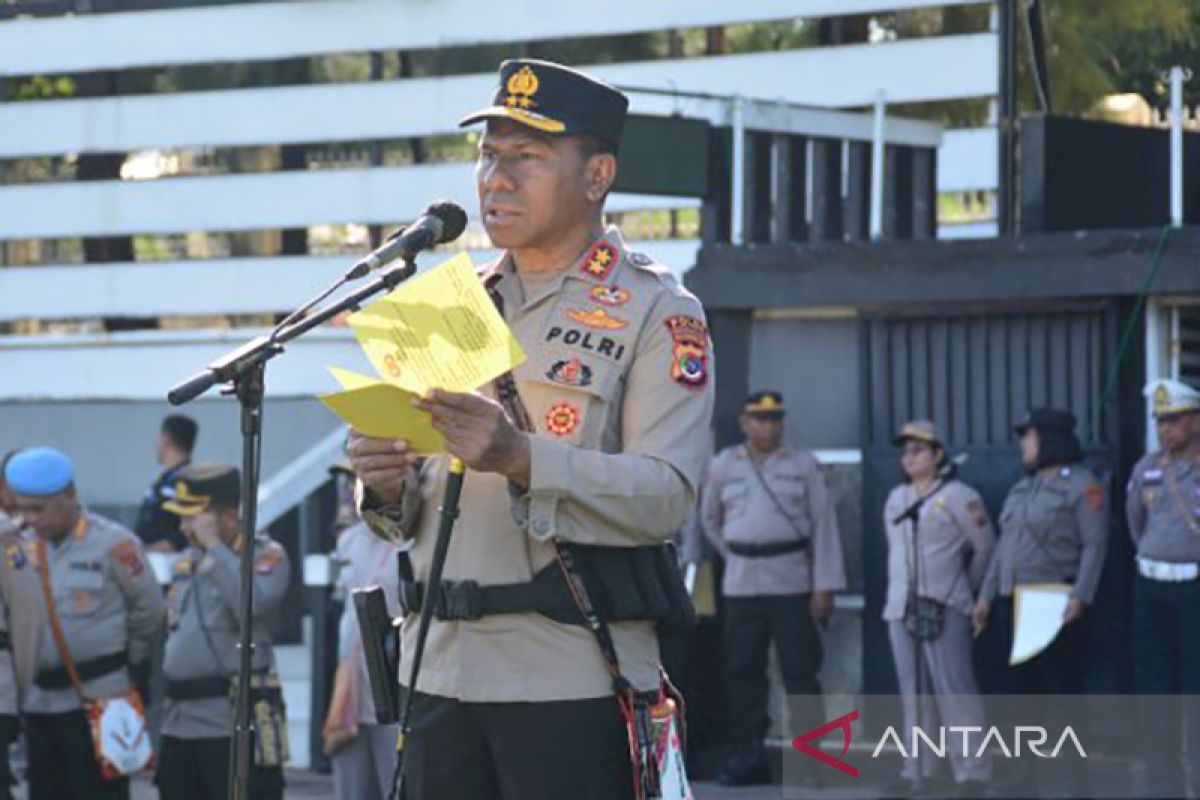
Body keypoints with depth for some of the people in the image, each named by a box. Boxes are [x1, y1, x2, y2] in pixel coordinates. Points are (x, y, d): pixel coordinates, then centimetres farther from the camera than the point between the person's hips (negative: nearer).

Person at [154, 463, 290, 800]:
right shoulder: (186, 563, 18)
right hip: (180, 722, 8)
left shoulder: (267, 556, -4)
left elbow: (252, 605, -25)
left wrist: (214, 546, -18)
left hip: (237, 722, -8)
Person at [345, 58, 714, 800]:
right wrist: (389, 486, -3)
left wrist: (523, 459, -27)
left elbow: (666, 496, -13)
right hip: (443, 672, 6)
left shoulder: (655, 311, 0)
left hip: (575, 681, -6)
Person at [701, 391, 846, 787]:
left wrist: (825, 587, -9)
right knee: (743, 669, 3)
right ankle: (746, 755, 9)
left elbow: (823, 526, -2)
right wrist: (736, 556, 12)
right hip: (741, 585, 2)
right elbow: (711, 519, 22)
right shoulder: (723, 466, 7)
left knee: (801, 670, -4)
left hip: (791, 584, -2)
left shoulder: (803, 465, 1)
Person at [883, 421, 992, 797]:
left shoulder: (958, 497, -5)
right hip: (901, 610, 6)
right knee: (914, 694, 9)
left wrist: (965, 588, 8)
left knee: (954, 691, -9)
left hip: (945, 611, -6)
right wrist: (902, 589, 15)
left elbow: (985, 547, 0)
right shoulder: (896, 500, 15)